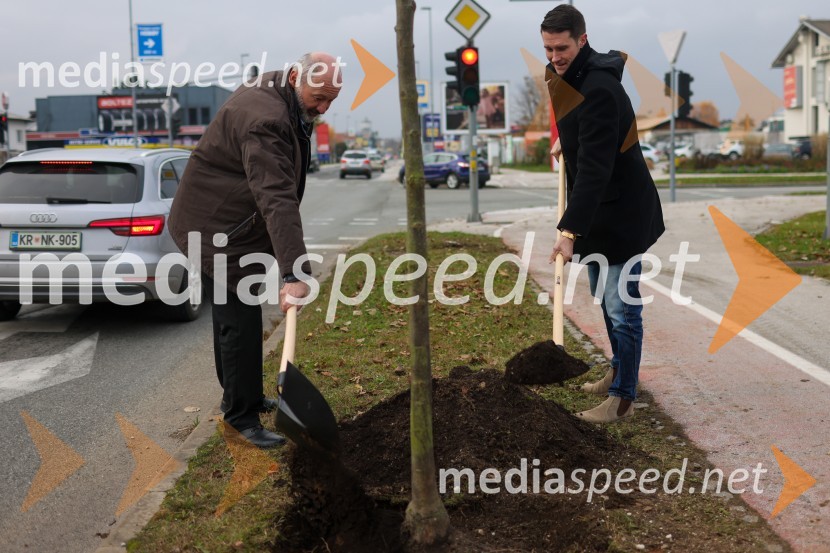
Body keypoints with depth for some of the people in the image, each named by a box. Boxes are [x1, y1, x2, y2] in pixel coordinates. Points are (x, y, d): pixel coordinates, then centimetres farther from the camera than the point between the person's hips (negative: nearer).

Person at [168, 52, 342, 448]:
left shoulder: (276, 95, 3)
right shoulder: (265, 119, -32)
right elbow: (277, 200, -41)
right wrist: (293, 273, -47)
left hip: (232, 224, 10)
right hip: (216, 228, -10)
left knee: (234, 315, 20)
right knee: (240, 321, -6)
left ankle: (241, 397, 33)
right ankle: (242, 415, 4)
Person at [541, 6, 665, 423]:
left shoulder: (599, 89, -27)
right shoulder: (567, 76, 4)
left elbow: (594, 168, -33)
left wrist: (569, 231, -37)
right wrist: (566, 141, 22)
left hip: (622, 213, -10)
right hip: (598, 212, 10)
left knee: (622, 308, -4)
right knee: (605, 300, 21)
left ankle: (623, 396, 7)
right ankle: (619, 371, 37)